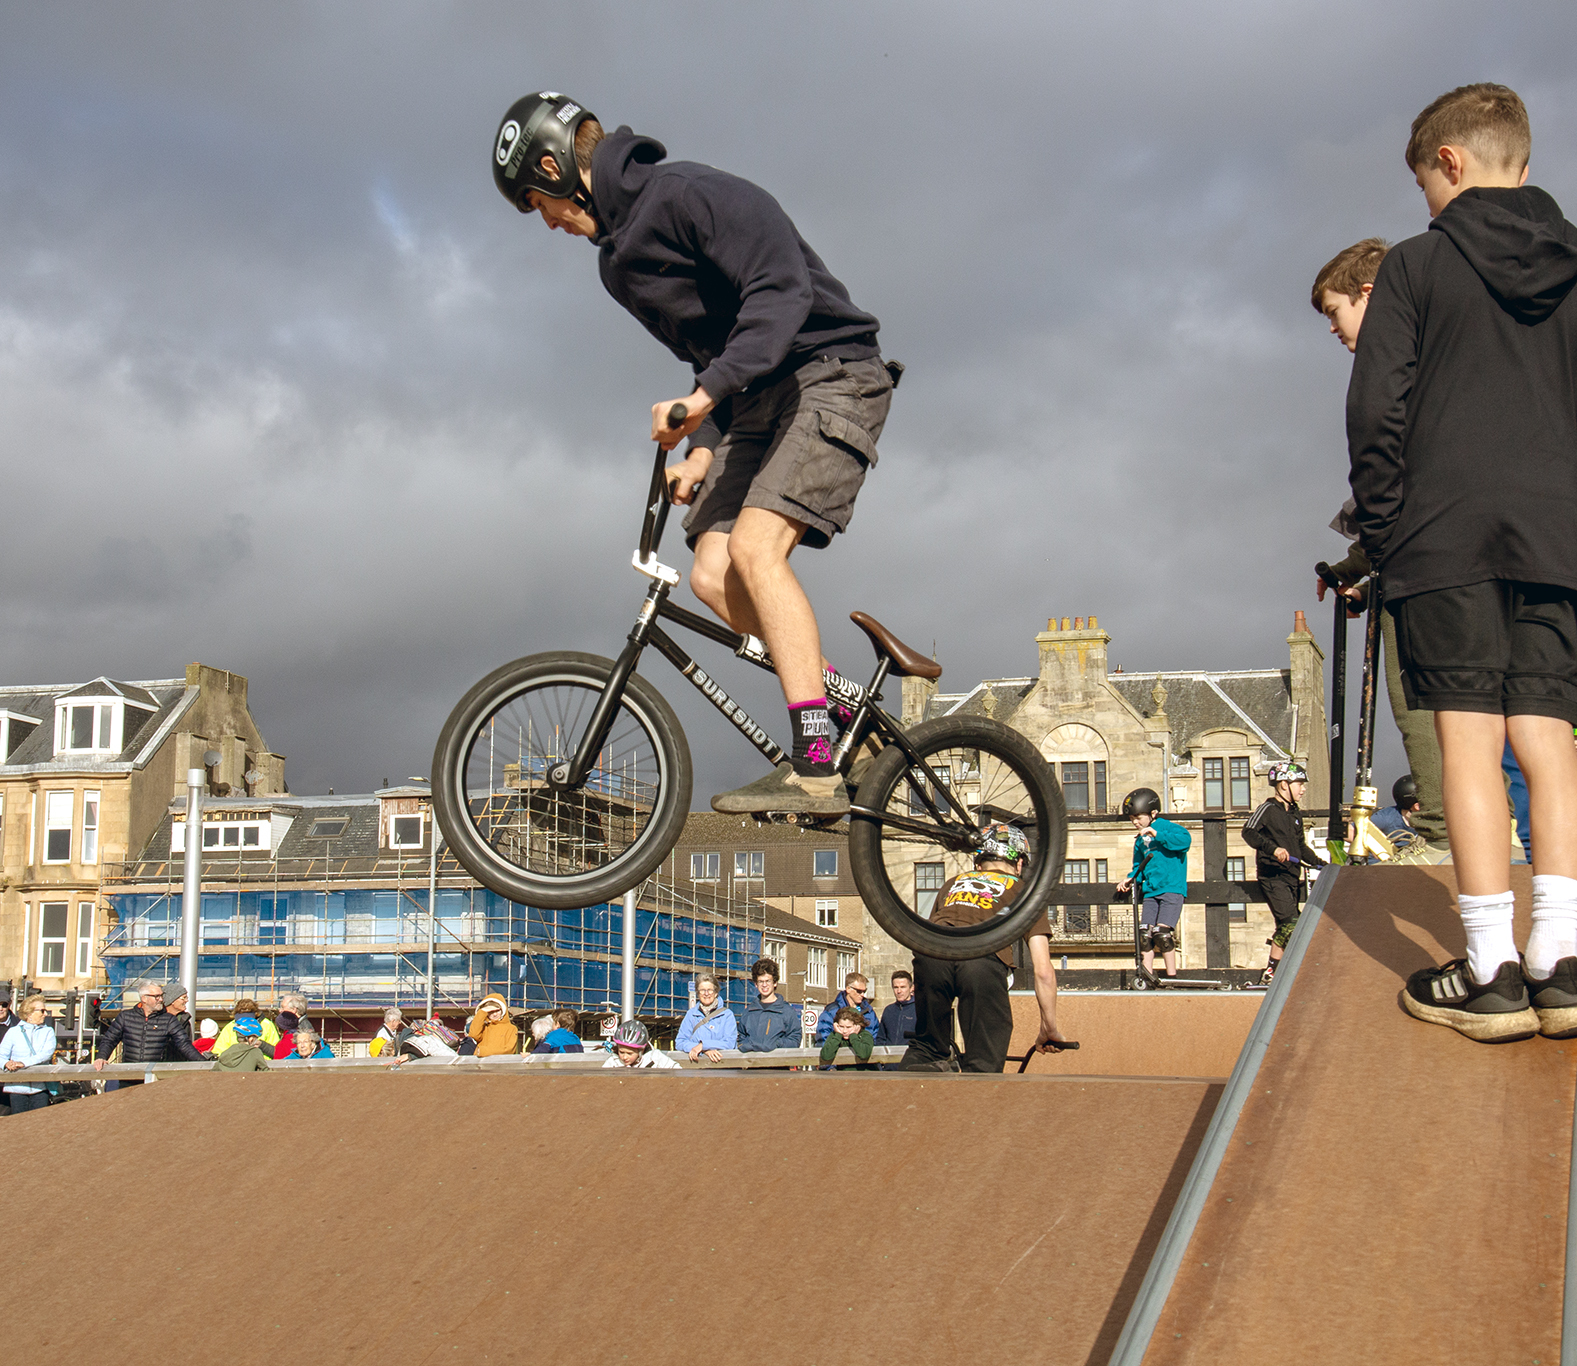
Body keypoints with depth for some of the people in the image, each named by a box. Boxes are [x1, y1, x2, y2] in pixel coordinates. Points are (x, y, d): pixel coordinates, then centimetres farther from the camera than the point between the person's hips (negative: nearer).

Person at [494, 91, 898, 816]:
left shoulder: (686, 192, -14)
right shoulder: (620, 259, 15)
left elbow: (783, 288, -26)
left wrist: (706, 393, -33)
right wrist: (703, 448, 4)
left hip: (830, 376, -9)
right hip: (754, 403, 9)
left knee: (754, 545, -25)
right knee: (713, 576, -6)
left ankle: (815, 770, -26)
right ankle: (833, 696, 9)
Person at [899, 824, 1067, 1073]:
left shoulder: (953, 883, 39)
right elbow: (1043, 971, 24)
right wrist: (1049, 1029, 35)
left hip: (931, 953, 3)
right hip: (983, 958, -3)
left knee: (926, 1046, 19)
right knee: (984, 1066, 0)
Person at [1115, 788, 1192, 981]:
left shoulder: (1166, 827, -3)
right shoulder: (1140, 840, 18)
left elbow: (1185, 839, -21)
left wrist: (1157, 835, -25)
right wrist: (1131, 879, 4)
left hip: (1172, 888, -7)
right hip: (1150, 891, 7)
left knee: (1162, 932, -15)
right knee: (1145, 932, -3)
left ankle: (1172, 975, -6)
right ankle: (1147, 971, 3)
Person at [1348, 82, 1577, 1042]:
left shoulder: (1417, 264, 0)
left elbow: (1378, 408, -5)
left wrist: (1383, 527, 3)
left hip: (1446, 532, -3)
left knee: (1470, 736, -4)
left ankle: (1492, 972, -7)